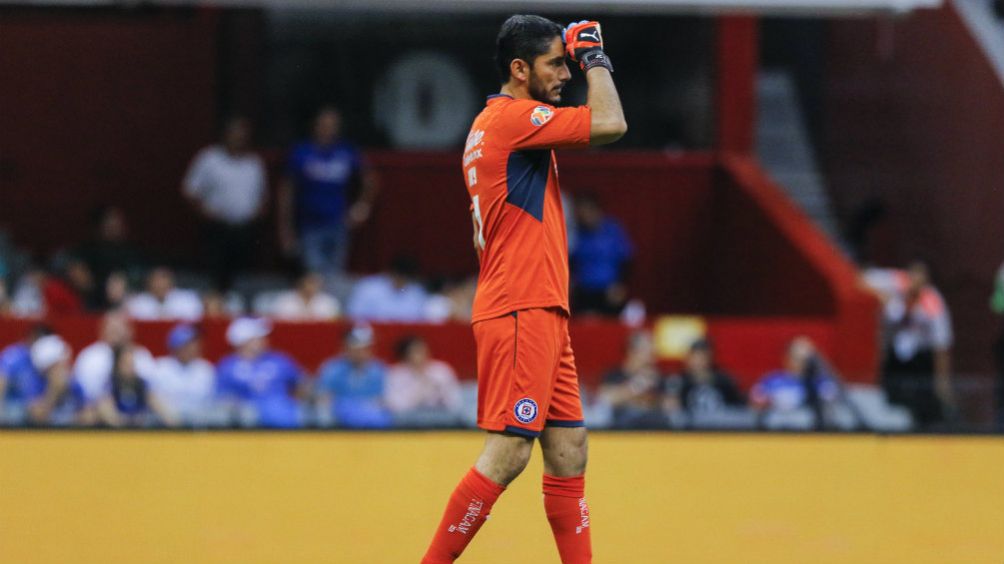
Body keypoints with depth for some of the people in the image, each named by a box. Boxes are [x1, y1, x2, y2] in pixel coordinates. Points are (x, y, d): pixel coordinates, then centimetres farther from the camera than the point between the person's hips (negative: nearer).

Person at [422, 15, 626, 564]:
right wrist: (594, 56, -4)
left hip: (544, 314, 10)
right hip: (520, 313, -10)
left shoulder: (492, 124, 21)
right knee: (507, 452, -13)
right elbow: (609, 124, -18)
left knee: (568, 453, 8)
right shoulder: (511, 116, -10)